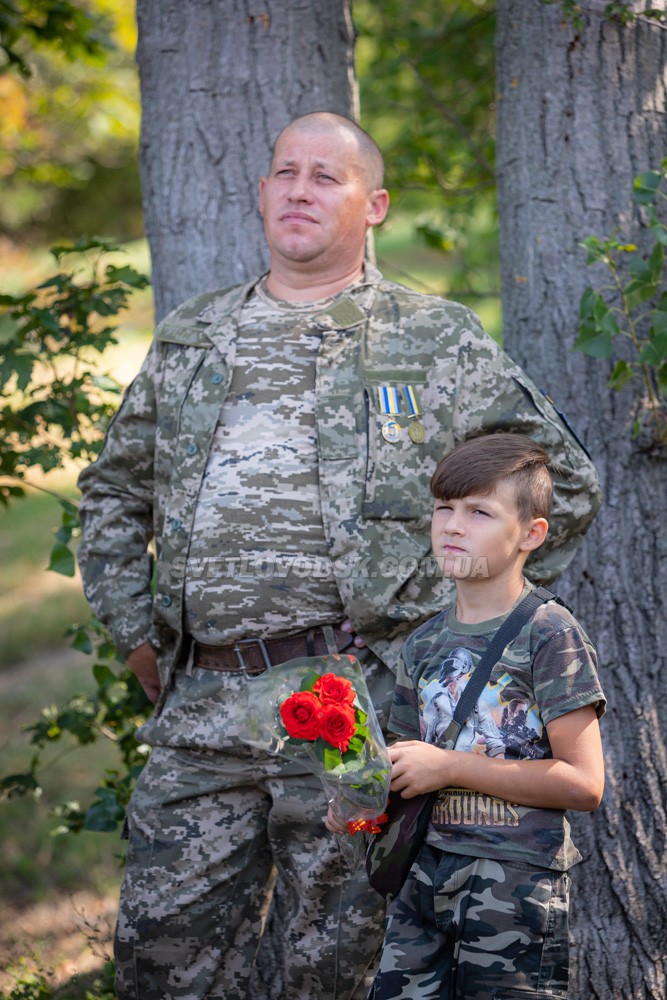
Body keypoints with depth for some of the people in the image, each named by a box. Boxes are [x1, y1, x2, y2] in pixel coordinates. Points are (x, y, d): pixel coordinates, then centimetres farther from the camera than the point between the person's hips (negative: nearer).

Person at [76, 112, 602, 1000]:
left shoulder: (440, 343, 6)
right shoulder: (187, 341, 17)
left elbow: (564, 484, 9)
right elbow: (113, 494, 27)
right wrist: (134, 632, 16)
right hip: (203, 705, 4)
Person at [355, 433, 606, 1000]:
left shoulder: (550, 635, -5)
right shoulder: (424, 645, 14)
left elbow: (583, 783, -12)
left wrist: (450, 766, -13)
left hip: (516, 875, -5)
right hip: (425, 869, 5)